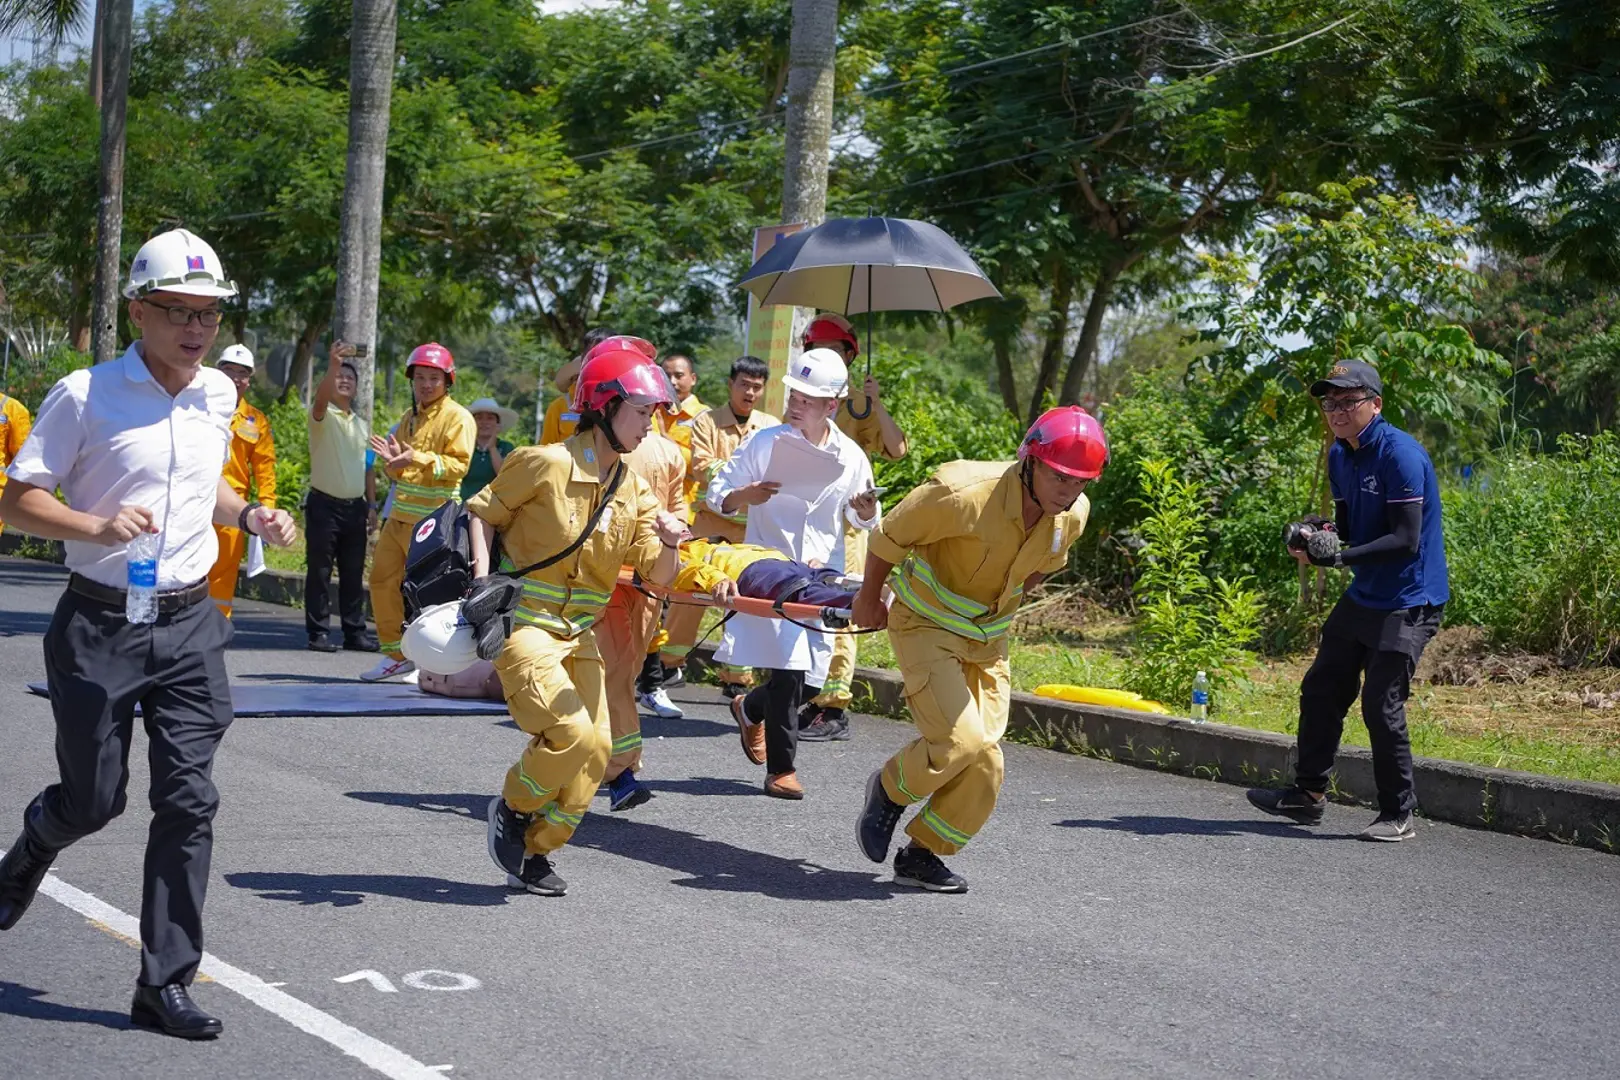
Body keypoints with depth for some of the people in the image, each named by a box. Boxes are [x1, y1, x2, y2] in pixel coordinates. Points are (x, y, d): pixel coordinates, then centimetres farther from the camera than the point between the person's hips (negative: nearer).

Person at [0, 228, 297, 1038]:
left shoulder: (219, 395, 9)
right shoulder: (85, 394, -9)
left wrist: (250, 516, 6)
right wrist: (97, 527, -26)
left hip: (189, 623, 4)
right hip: (99, 623, -4)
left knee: (189, 800, -3)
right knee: (92, 800, 5)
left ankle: (165, 984, 5)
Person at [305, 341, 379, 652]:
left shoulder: (361, 423, 18)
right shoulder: (322, 416, -1)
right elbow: (320, 398, -26)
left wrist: (372, 505, 12)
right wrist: (332, 366, -43)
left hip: (355, 506, 5)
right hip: (324, 504, -5)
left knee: (354, 573, 7)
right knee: (320, 572, -3)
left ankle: (355, 631, 11)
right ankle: (318, 632, 1)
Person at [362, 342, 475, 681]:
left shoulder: (457, 417, -6)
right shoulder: (410, 418, 18)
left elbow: (458, 464, -16)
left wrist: (419, 459, -26)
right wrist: (393, 461, 2)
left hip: (432, 519, -8)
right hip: (399, 517, 9)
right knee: (382, 580, 11)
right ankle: (395, 653, 21)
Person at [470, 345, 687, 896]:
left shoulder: (634, 490, 6)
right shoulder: (545, 464, -13)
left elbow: (657, 576, 4)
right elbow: (482, 510, -3)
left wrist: (669, 546, -18)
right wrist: (482, 575, -16)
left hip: (580, 636, 7)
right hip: (523, 624, -7)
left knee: (596, 750, 1)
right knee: (574, 734, -21)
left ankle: (533, 855, 18)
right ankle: (511, 806, 7)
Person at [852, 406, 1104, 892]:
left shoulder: (1074, 515, -10)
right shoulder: (964, 495, -30)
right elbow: (890, 536, -14)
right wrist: (869, 599, 0)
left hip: (988, 639, 6)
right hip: (925, 626, -6)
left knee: (984, 764, -2)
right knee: (961, 741, -20)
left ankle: (921, 855, 17)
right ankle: (889, 789, 10)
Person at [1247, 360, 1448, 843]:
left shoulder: (1400, 455, -20)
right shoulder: (1340, 455, 8)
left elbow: (1406, 540, -23)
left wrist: (1338, 558, -28)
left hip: (1409, 601, -9)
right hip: (1363, 595, 9)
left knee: (1381, 706, -10)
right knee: (1320, 690, 11)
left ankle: (1399, 815, 3)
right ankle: (1307, 795, 23)